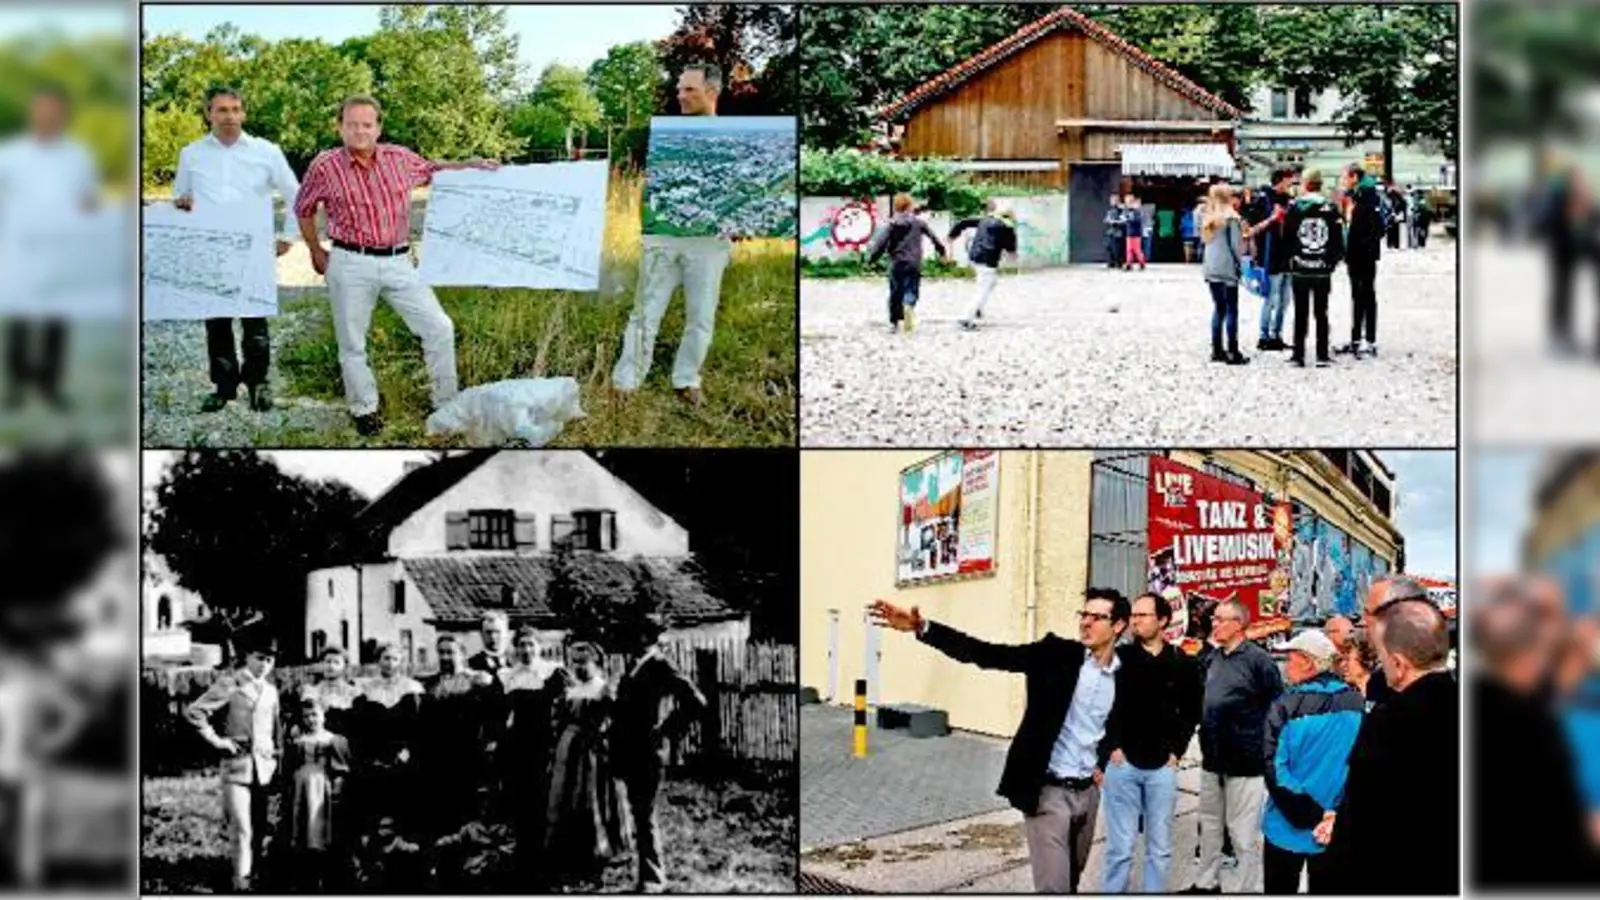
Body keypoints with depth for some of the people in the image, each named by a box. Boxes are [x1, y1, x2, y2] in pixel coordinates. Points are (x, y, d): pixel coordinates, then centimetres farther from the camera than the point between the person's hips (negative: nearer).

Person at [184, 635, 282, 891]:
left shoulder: (270, 691, 15)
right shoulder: (229, 685, -4)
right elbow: (193, 712, -8)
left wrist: (277, 758, 16)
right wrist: (216, 739, -9)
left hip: (264, 767, 6)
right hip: (237, 764, -6)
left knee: (260, 827, 8)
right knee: (241, 827, -13)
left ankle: (253, 873, 18)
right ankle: (241, 879, -9)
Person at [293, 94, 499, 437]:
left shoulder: (400, 158, 3)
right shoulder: (325, 166, -5)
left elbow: (432, 170, 24)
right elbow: (303, 210, 11)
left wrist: (472, 165, 14)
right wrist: (316, 252, 14)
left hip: (398, 262, 3)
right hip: (351, 265, -2)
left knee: (439, 328, -1)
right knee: (352, 344, 6)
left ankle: (447, 405, 12)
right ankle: (364, 410, 24)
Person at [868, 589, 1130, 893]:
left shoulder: (1125, 676, -1)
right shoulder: (1056, 654, -9)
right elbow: (985, 653, -15)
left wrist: (1105, 764, 0)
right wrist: (923, 628, -26)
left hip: (1088, 791, 4)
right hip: (1048, 790, -4)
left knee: (1071, 881, 17)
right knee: (1053, 886, -9)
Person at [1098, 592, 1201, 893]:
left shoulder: (1182, 664, 4)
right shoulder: (1118, 657, -1)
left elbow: (1191, 711, 10)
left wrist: (1177, 750, 0)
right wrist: (1112, 746, -8)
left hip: (1162, 766, 2)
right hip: (1123, 763, -2)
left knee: (1160, 848, 9)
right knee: (1120, 846, 1)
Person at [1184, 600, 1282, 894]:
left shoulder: (1258, 659, -12)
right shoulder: (1212, 658, 10)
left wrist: (1263, 747, -10)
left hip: (1245, 762, -8)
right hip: (1213, 759, 8)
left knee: (1244, 834, -4)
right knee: (1210, 825, 17)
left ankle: (1250, 890, 3)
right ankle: (1206, 883, 29)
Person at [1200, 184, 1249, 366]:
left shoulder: (1209, 218, 9)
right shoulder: (1231, 217, -12)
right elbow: (1236, 244, -13)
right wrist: (1241, 262, -1)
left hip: (1211, 269, 7)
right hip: (1228, 269, -7)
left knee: (1218, 309, 14)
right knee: (1231, 311, -2)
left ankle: (1217, 350, 15)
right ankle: (1233, 354, -2)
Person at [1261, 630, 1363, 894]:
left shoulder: (1286, 706, -13)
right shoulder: (1356, 703, -2)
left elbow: (1274, 766, -18)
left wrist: (1304, 813, -13)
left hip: (1289, 826, -3)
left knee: (1280, 891, 11)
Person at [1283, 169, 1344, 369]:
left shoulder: (1295, 208, -6)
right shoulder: (1330, 210, -4)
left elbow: (1286, 238, -1)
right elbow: (1339, 241, 0)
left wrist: (1290, 258, 14)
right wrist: (1333, 260, 15)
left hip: (1299, 269, -1)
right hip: (1323, 271, 1)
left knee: (1301, 313, 5)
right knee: (1321, 313, 7)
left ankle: (1298, 354, 4)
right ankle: (1322, 356, 6)